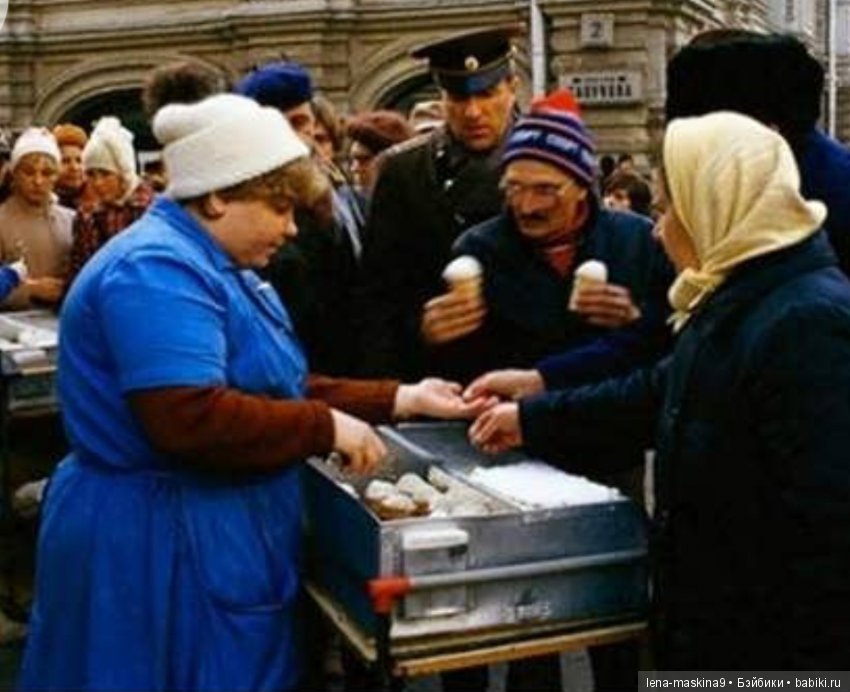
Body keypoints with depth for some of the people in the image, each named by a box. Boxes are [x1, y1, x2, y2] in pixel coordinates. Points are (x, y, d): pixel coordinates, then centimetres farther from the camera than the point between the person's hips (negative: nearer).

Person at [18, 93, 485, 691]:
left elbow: (278, 388, 13)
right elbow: (189, 419, -30)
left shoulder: (214, 265, 14)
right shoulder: (158, 270, -20)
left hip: (216, 539, 10)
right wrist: (327, 428, -20)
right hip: (161, 546, -10)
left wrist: (397, 400, 5)